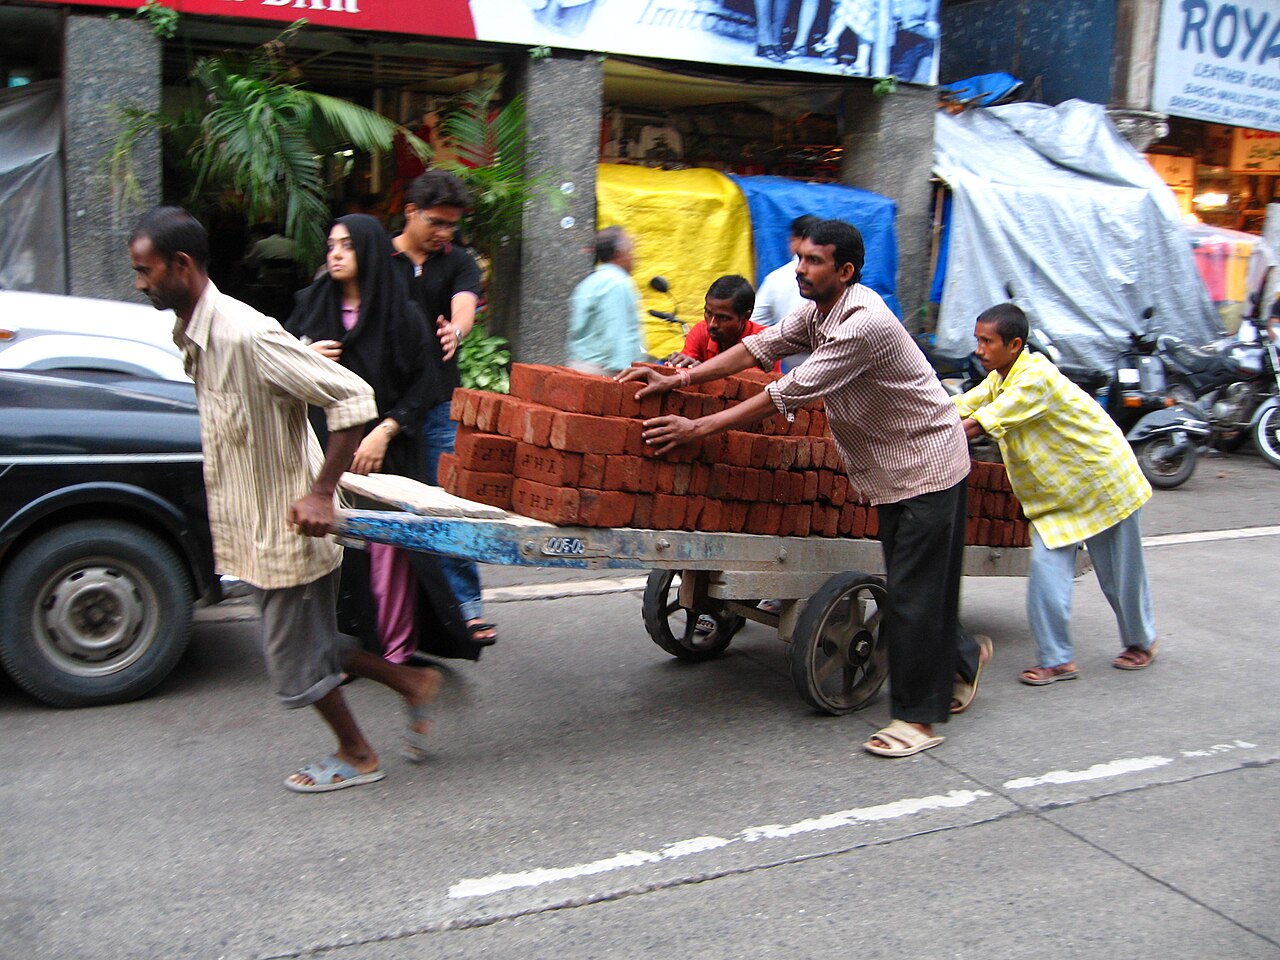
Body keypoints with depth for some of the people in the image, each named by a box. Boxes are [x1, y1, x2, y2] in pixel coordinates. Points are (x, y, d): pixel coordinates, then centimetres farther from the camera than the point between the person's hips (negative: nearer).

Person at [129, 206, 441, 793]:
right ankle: (412, 683, 34)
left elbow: (354, 399, -27)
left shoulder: (245, 335, -25)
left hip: (286, 526, -9)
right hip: (255, 526, 9)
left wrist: (321, 494, -28)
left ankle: (356, 756, 29)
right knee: (307, 647, 19)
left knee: (297, 664, 7)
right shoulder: (191, 336, 5)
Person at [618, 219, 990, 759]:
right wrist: (680, 379, -10)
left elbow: (791, 394, -29)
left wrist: (699, 429, -28)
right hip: (892, 470, 9)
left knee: (913, 592, -5)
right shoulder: (817, 312, 3)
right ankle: (963, 657, 39)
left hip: (927, 466, -9)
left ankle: (918, 717, 5)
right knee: (908, 587, 16)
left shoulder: (864, 324, -27)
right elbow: (762, 346, 1)